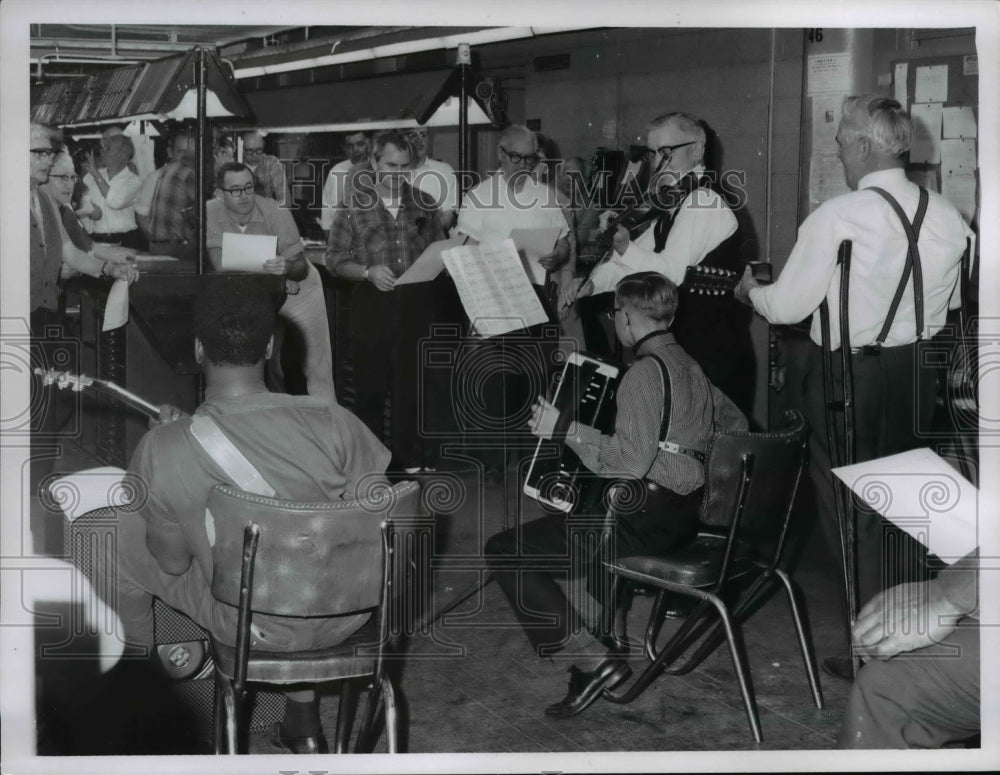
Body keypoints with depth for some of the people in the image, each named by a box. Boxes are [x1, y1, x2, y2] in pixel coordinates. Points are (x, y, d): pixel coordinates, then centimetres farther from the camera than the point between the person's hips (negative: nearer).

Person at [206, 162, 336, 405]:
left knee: (316, 365, -3)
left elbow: (301, 266, -19)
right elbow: (221, 266, -21)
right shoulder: (211, 213, -16)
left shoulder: (276, 213, -21)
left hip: (298, 289, -2)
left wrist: (285, 268, -44)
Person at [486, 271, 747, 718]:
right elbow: (735, 424, 26)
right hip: (686, 510, 10)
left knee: (504, 551, -7)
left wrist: (565, 429, -18)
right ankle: (600, 633, 28)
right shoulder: (688, 366, 12)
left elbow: (630, 462, -25)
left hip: (648, 520, -10)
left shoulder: (645, 372, -15)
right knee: (580, 509, 37)